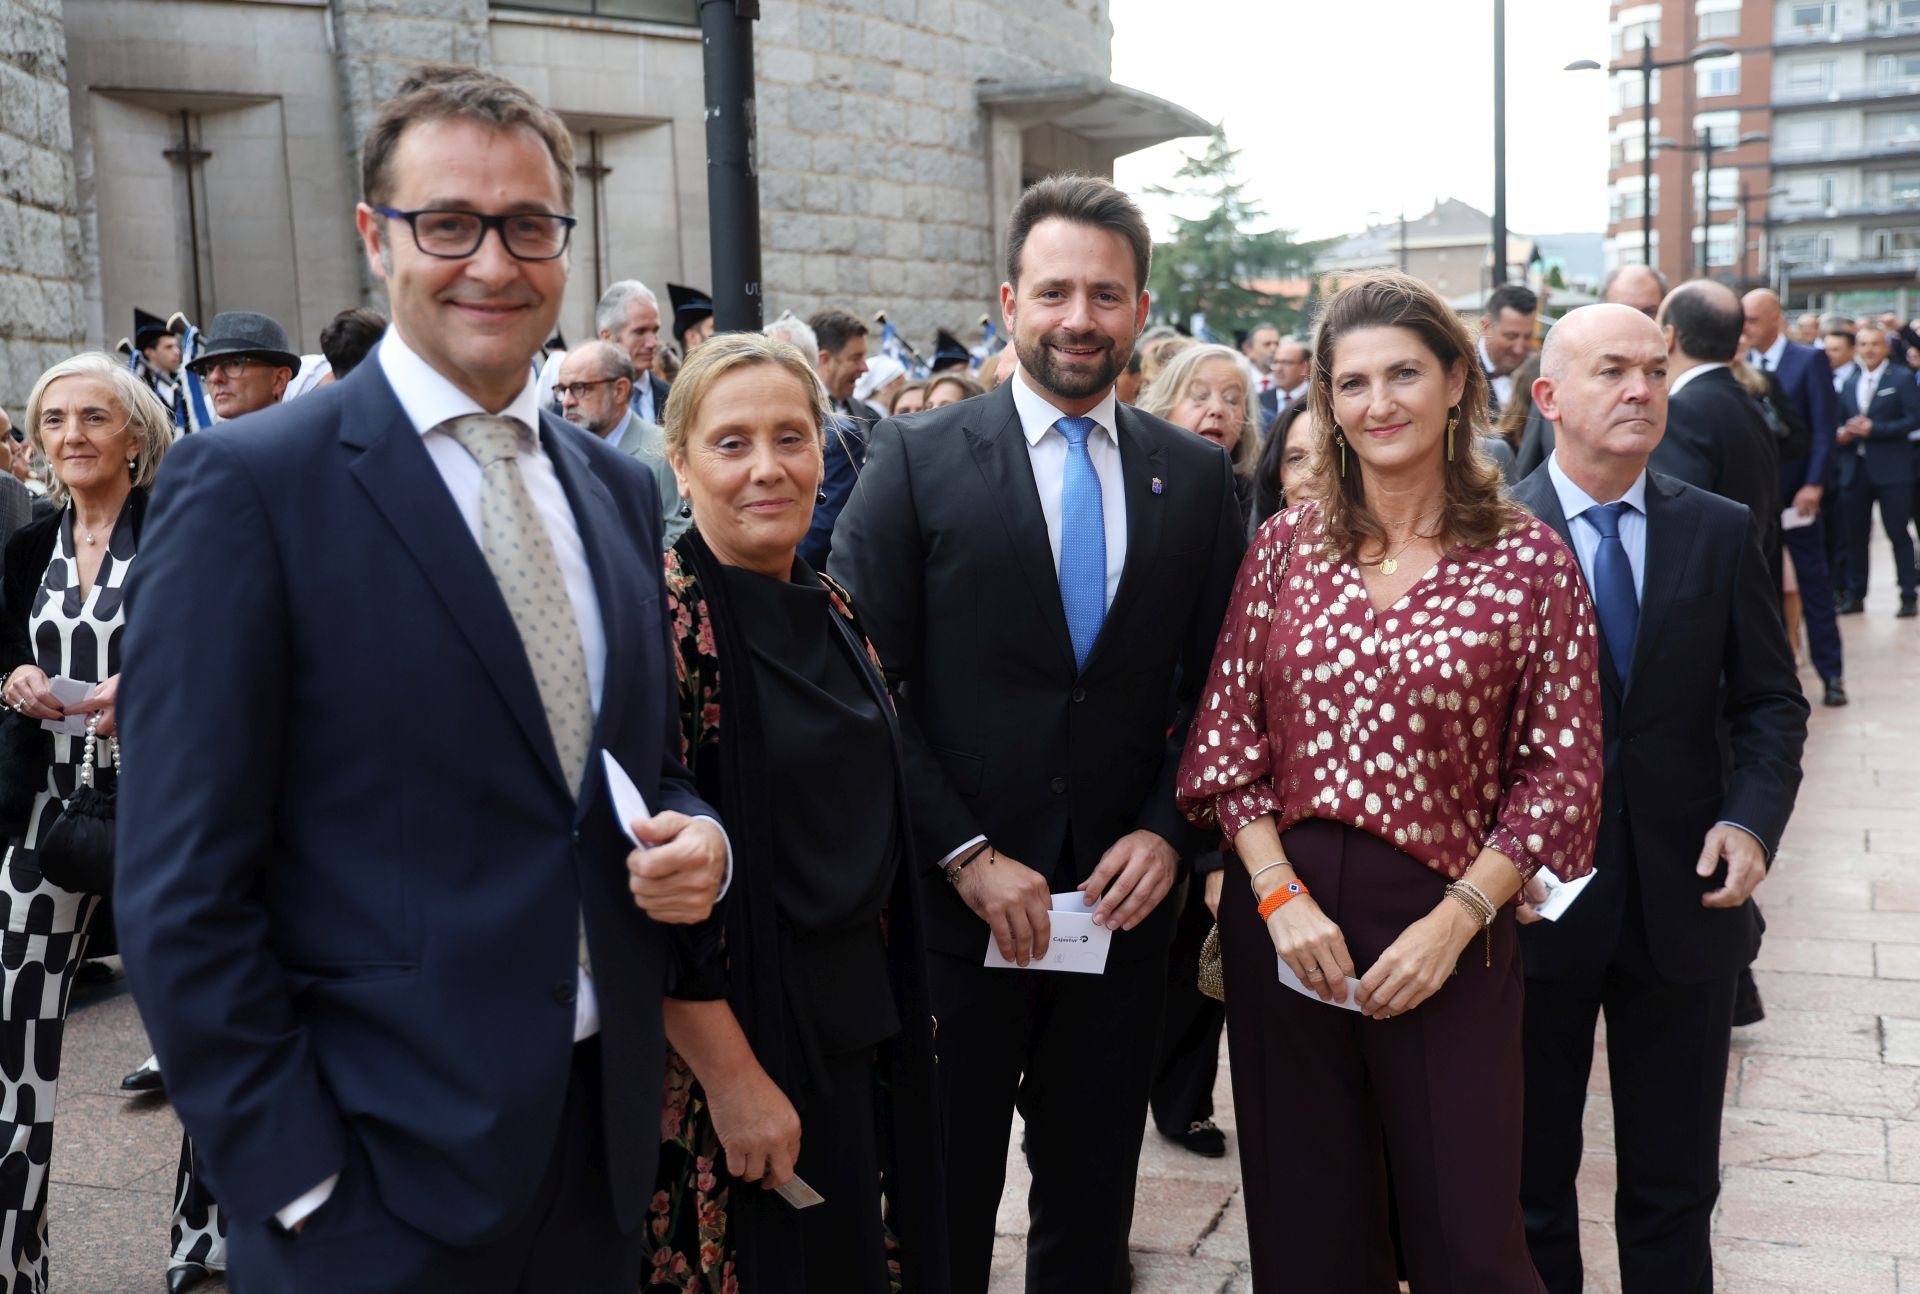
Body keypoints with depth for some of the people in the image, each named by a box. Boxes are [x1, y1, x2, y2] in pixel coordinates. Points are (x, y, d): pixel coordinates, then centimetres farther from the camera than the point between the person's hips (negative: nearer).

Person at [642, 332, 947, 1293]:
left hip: (861, 1023, 7)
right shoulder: (663, 614, -18)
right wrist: (732, 1076, -19)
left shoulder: (830, 610, 5)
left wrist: (895, 997, 13)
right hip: (736, 1040, -7)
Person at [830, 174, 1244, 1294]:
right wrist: (965, 853, -13)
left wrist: (1169, 831, -6)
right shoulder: (918, 458, -4)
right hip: (955, 906, -2)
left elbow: (1216, 686, 8)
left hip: (1124, 900, 3)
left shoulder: (1197, 475, 6)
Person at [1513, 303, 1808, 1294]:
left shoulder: (1720, 532, 2)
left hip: (1685, 896, 2)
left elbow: (1770, 701, 5)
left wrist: (1752, 820, -12)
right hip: (1536, 893, -2)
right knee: (1531, 1177, 15)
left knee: (1674, 1186, 15)